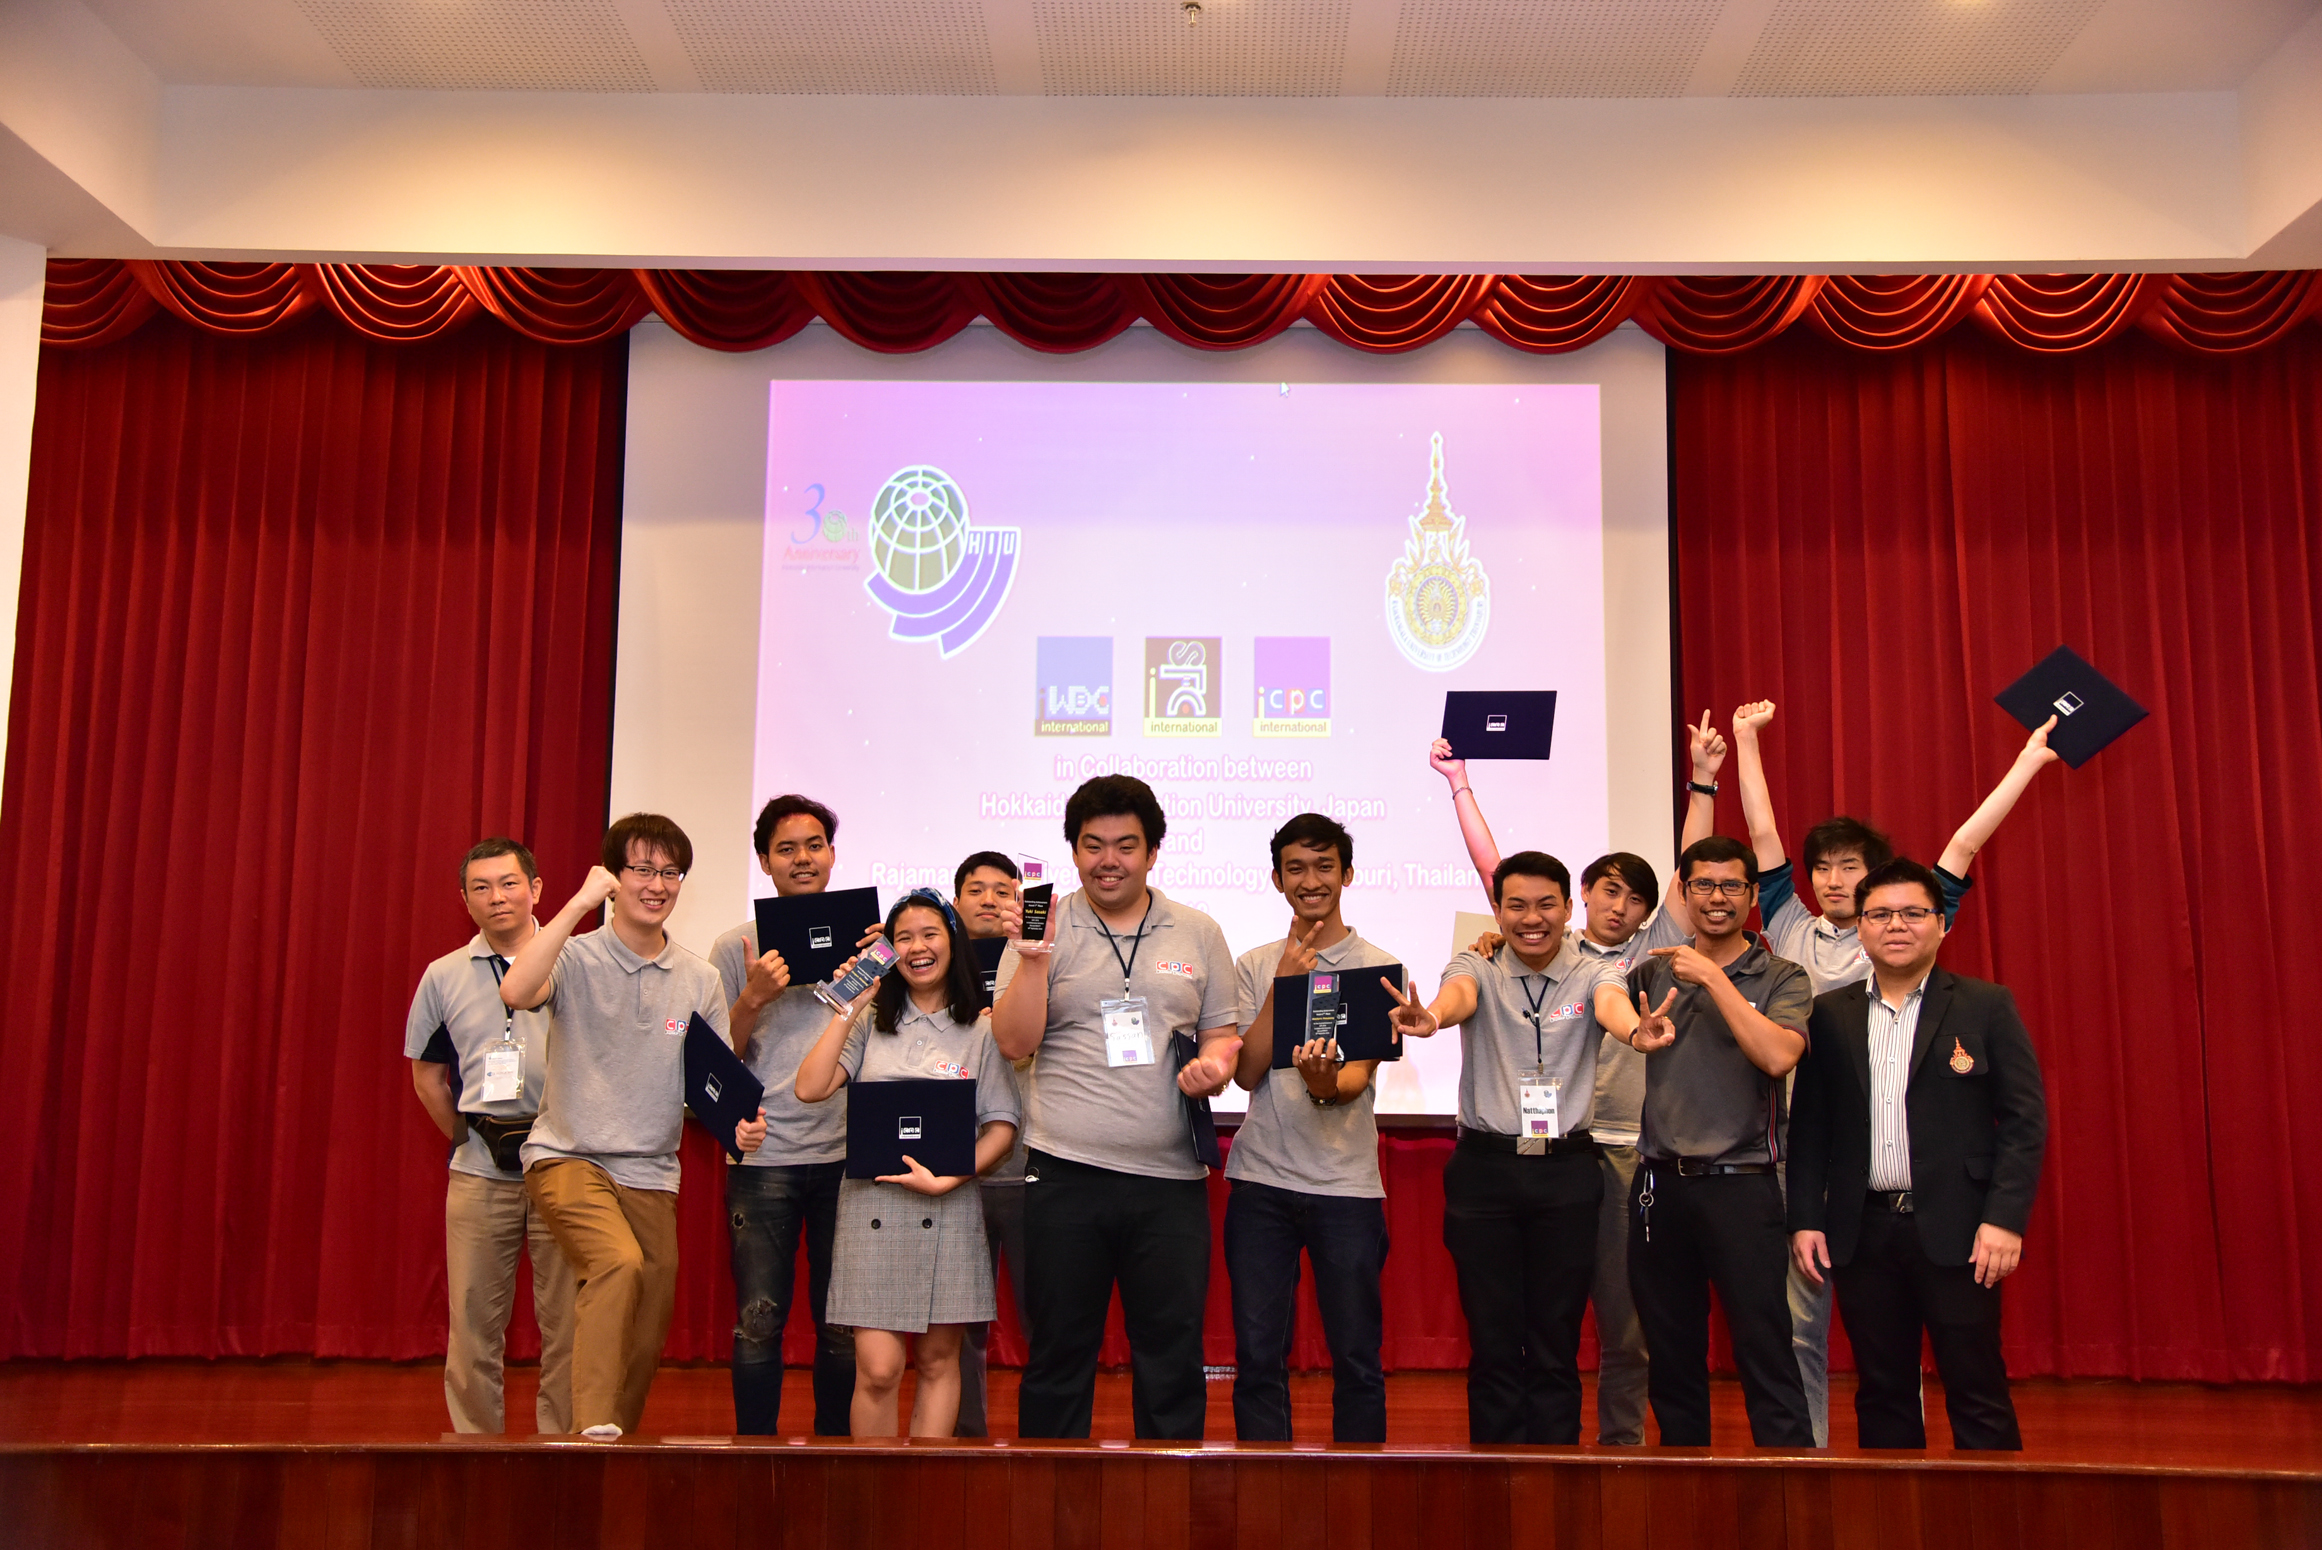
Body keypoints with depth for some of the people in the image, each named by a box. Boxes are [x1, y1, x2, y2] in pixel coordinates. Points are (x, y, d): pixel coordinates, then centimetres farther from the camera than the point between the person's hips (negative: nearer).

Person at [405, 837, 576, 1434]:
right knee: (473, 1322, 7)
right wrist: (467, 1138, 11)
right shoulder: (443, 977, 8)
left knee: (567, 1322, 1)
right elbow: (427, 1074, 16)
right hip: (479, 1172, 2)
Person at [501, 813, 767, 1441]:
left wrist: (738, 1124, -14)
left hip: (650, 1171, 5)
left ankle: (617, 1439, 27)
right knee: (620, 1261, -30)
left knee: (649, 1327, 7)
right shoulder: (577, 959, -5)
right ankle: (594, 1426, -21)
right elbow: (517, 992, -28)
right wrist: (579, 902, -25)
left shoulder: (699, 979, 6)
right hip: (568, 1155, -4)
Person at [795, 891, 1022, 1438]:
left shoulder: (981, 1028, 5)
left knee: (938, 1361, 6)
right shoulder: (871, 1022, 11)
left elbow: (1002, 1127, 2)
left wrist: (946, 1179, -11)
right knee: (877, 1369, -5)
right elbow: (810, 1088, -3)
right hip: (871, 1203, 0)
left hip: (948, 1207, 0)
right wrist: (850, 1007, -1)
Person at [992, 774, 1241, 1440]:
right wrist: (1034, 959, -15)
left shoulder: (1198, 934, 11)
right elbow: (1014, 1042, -2)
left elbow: (1223, 1031, 15)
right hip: (1065, 1175, -1)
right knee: (1059, 1353, 8)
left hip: (1171, 1179, 2)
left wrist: (1214, 1066, -6)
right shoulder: (1044, 929, 5)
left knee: (1172, 1356, 8)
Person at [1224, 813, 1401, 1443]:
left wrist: (1326, 1085, -32)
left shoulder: (1378, 967, 2)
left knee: (1357, 1359, 4)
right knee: (1257, 1356, 6)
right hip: (1261, 1179, 2)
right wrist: (1284, 986, -10)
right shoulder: (1255, 967, 9)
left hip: (1346, 1184, -1)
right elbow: (1247, 1071, 0)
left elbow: (1360, 1075, -8)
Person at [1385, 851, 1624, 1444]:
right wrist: (1428, 1018, -46)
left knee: (1557, 1344, 7)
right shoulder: (1478, 969, 4)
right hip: (1485, 1169, 0)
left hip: (1567, 1172, 0)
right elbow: (1459, 996, -20)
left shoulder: (1591, 976, 5)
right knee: (1493, 1341, 5)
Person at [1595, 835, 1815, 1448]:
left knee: (1766, 1356, -5)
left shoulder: (1781, 978, 1)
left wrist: (1713, 979, -15)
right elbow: (1606, 994, -4)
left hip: (1741, 1185, -4)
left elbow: (1778, 1055, -16)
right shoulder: (1659, 969, 12)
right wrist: (1636, 1030, -24)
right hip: (1661, 1184, 4)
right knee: (1672, 1357, 13)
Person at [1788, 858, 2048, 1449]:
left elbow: (2026, 1119, -2)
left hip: (1954, 1230, -2)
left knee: (1978, 1398, 1)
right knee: (1882, 1398, 10)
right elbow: (1809, 1125, 10)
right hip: (1863, 1231, 3)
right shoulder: (1830, 1014, 9)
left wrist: (2005, 1218, -11)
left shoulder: (1986, 1006, 2)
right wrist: (1804, 1218, 4)